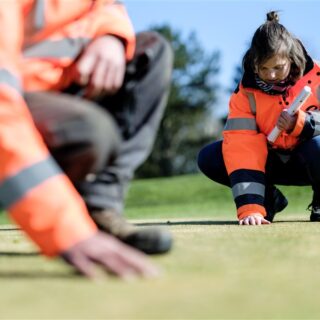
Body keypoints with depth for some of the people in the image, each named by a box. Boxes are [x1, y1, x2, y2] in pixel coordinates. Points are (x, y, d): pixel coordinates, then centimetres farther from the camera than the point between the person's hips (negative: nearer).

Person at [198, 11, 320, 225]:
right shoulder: (246, 92, -15)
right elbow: (243, 148, -25)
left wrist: (300, 123, -39)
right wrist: (250, 208, -35)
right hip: (272, 163, 3)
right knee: (209, 158, -16)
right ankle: (269, 199, 3)